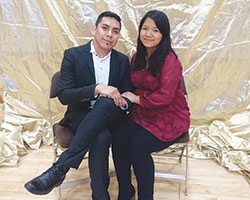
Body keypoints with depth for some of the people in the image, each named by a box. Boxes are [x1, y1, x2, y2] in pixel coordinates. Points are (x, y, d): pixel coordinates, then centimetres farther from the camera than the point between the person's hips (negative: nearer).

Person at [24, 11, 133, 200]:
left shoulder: (122, 61, 8)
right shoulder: (73, 55, -1)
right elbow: (64, 95, -10)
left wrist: (123, 102, -18)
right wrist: (96, 89, -26)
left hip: (110, 116, 2)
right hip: (81, 115, -2)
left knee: (106, 102, -36)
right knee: (101, 137, -37)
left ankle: (60, 167, -34)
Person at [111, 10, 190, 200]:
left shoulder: (170, 61, -16)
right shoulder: (137, 58, 7)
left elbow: (164, 97, -22)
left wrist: (136, 99, -12)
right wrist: (125, 96, -1)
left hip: (170, 117, -6)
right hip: (143, 113, 6)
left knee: (138, 145, -26)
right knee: (118, 136, -20)